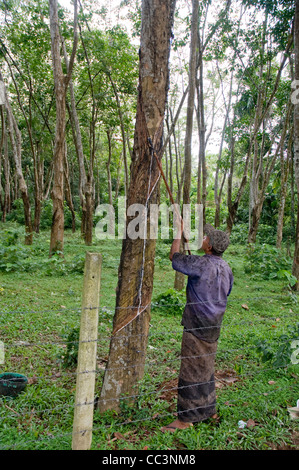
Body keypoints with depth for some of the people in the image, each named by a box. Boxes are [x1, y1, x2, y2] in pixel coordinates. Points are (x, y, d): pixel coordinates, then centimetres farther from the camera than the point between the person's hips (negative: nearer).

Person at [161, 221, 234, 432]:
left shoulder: (201, 264, -21)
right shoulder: (226, 268, 4)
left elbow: (174, 257, -6)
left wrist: (180, 233, 4)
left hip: (197, 326, -8)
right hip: (213, 326, 8)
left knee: (191, 370, 1)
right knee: (206, 368, 21)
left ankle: (186, 418, 12)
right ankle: (207, 409, 35)